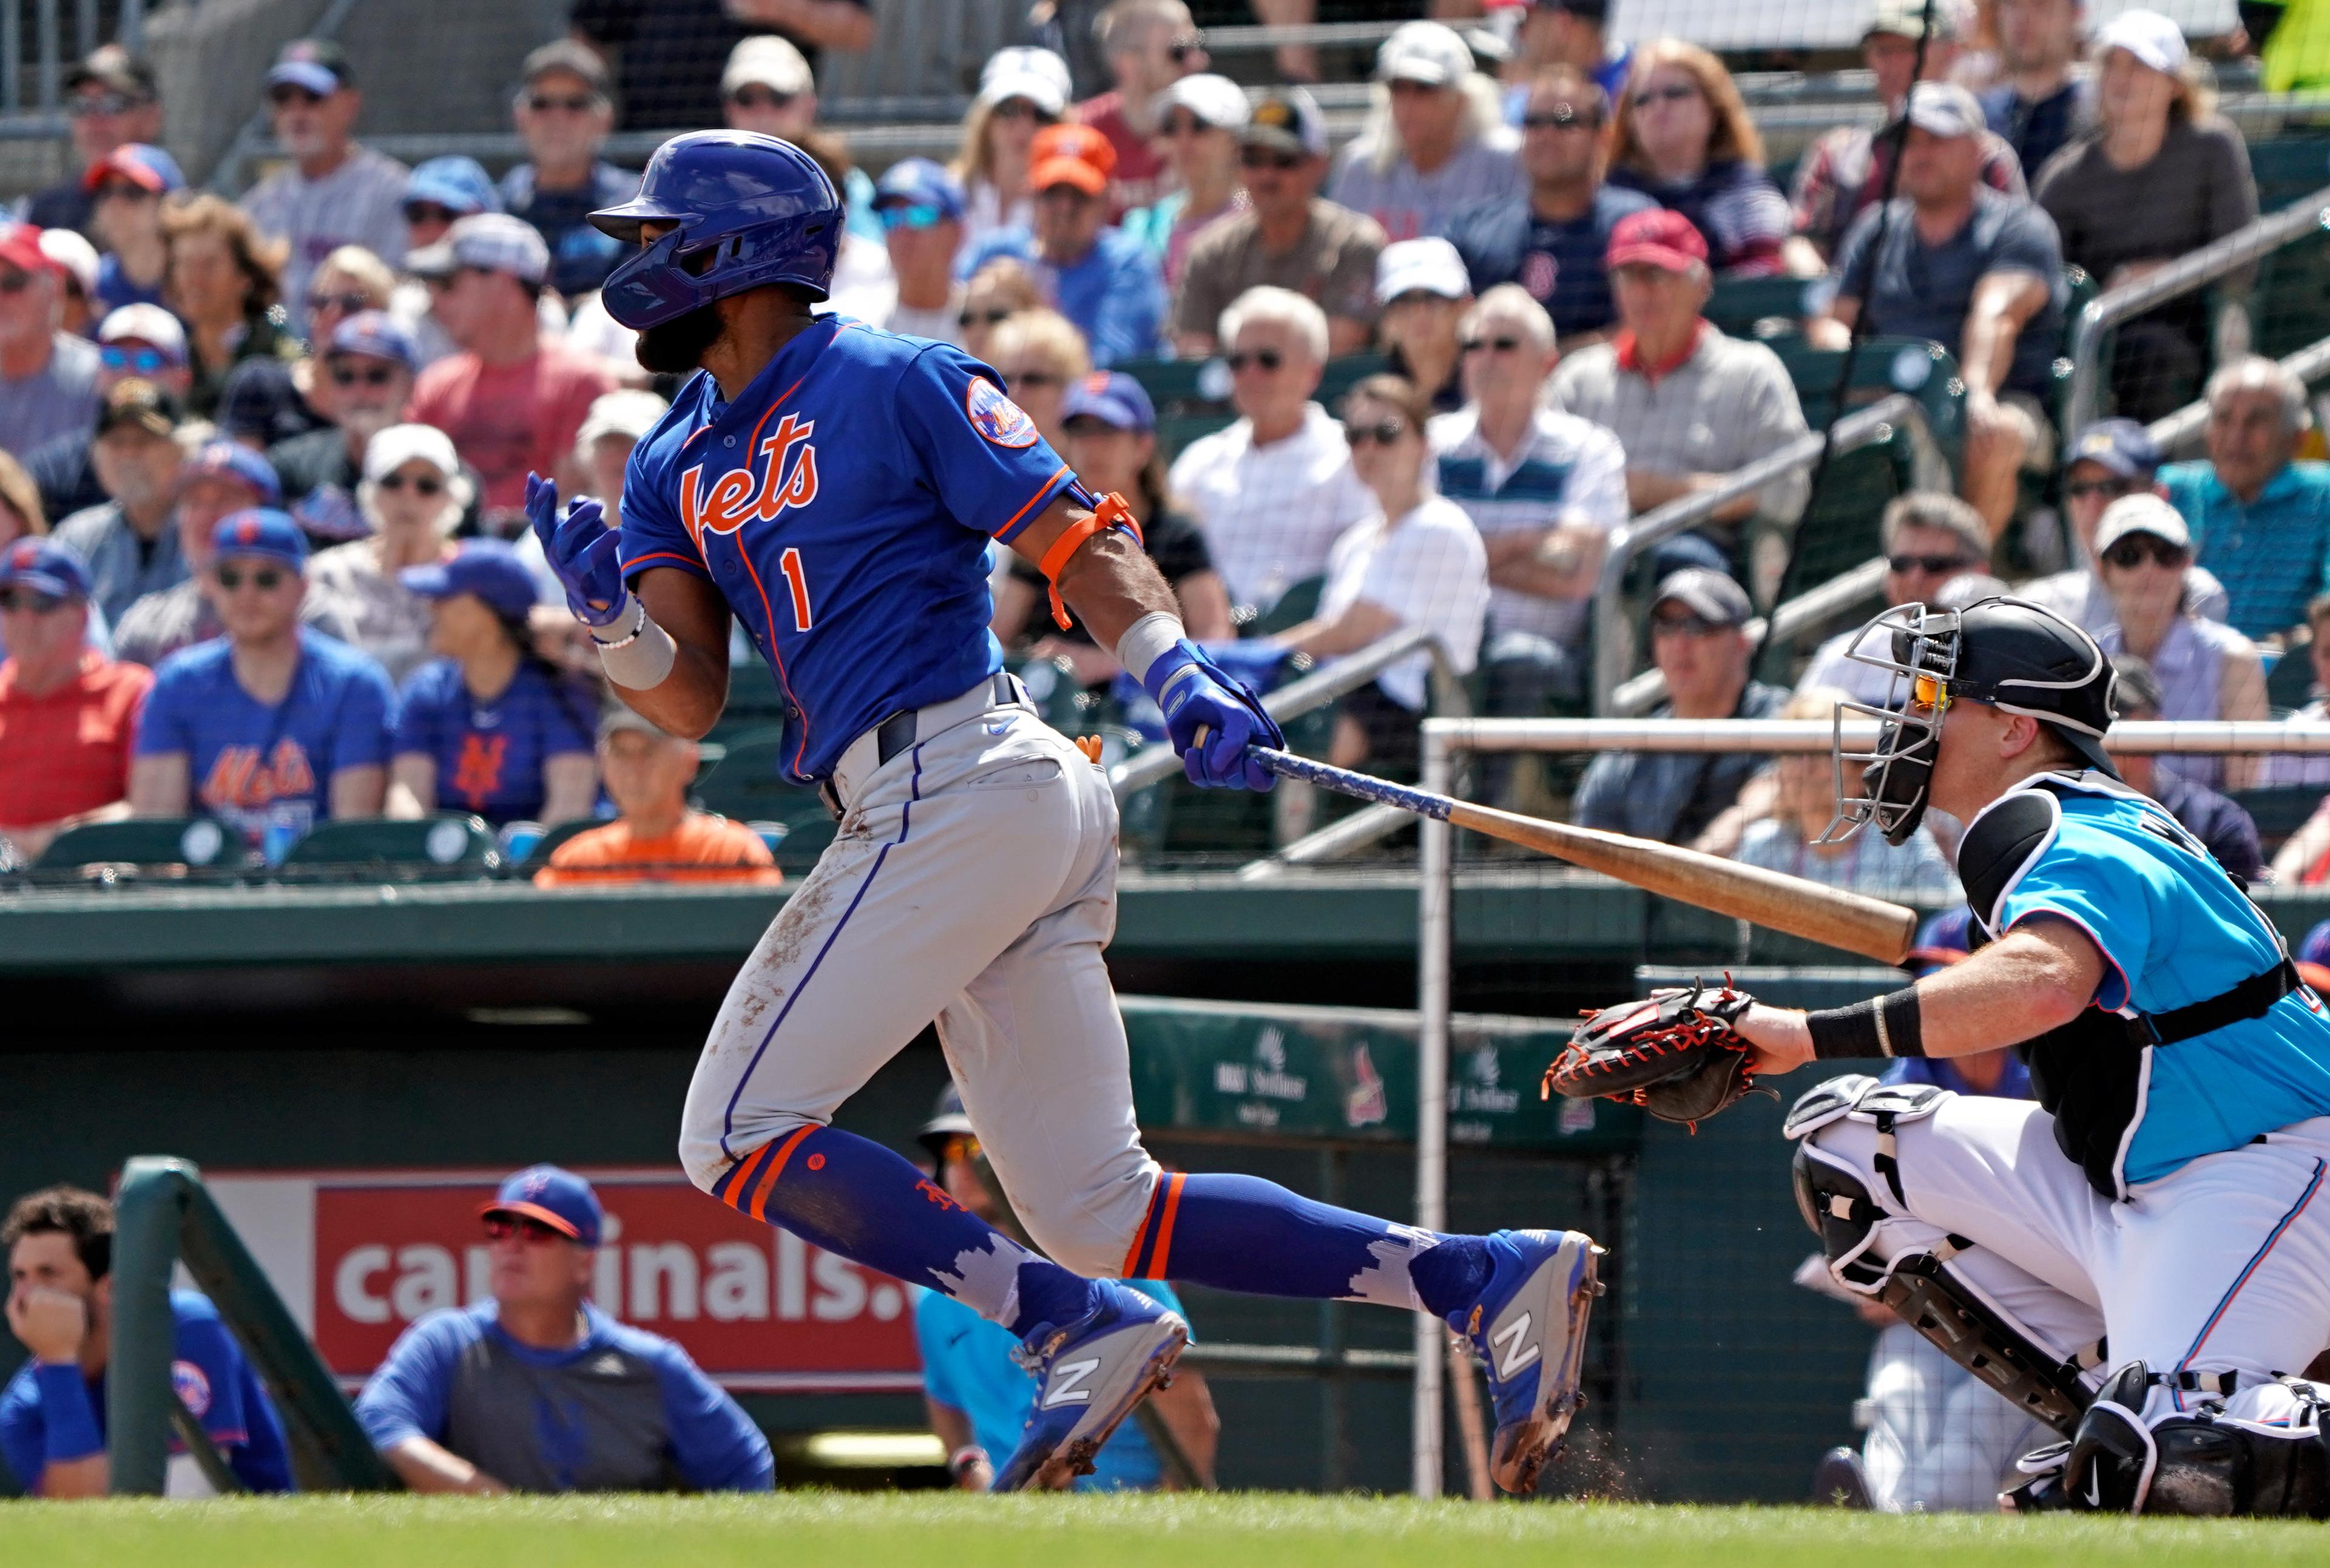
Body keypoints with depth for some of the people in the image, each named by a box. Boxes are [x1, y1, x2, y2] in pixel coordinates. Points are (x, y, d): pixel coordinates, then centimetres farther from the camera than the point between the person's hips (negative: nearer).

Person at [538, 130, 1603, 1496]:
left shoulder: (896, 383, -1)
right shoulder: (677, 468, 20)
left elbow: (1076, 536, -7)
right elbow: (690, 700, 12)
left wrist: (1175, 673, -23)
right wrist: (611, 615, -9)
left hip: (959, 784, -8)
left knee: (741, 1135, -10)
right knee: (1099, 1214, 4)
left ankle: (1082, 1328, -14)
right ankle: (1491, 1280, 1)